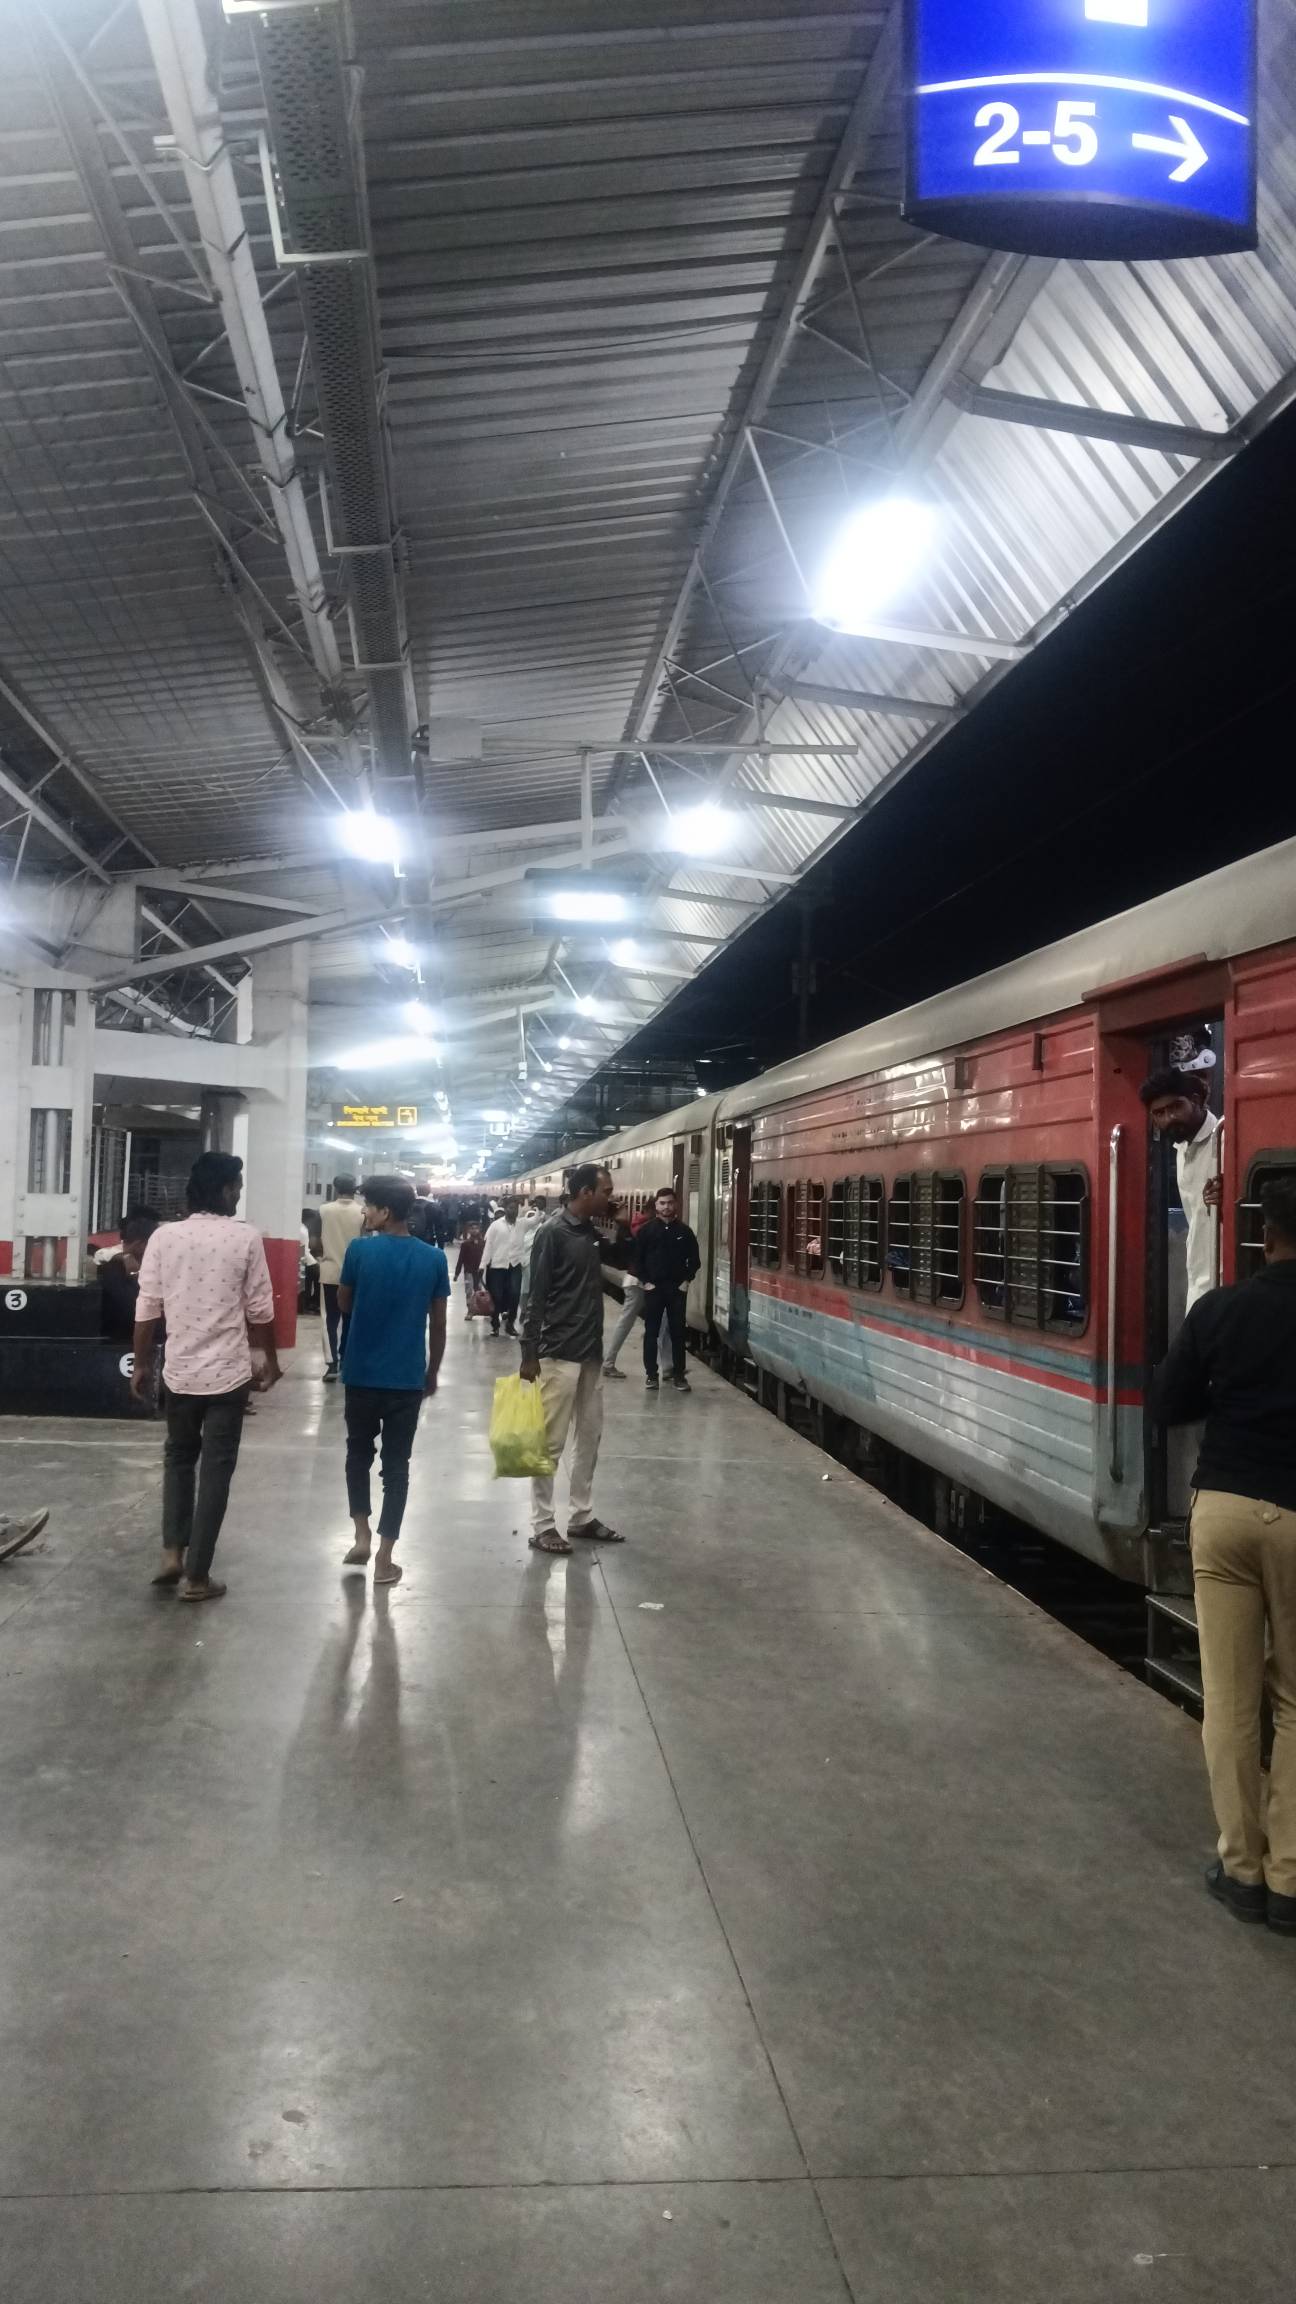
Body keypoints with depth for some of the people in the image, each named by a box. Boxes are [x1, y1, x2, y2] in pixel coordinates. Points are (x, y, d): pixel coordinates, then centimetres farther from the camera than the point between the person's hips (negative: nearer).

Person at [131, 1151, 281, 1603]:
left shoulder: (164, 1236, -3)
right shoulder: (245, 1238, -9)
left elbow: (147, 1309, 0)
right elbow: (260, 1310, -5)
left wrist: (141, 1363, 12)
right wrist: (270, 1360, 10)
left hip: (180, 1370, 3)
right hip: (228, 1373, -3)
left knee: (179, 1457, 23)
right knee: (215, 1469, 5)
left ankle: (172, 1553, 17)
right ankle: (196, 1576, 8)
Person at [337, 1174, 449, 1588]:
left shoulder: (360, 1250, -10)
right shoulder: (433, 1258, -3)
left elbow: (344, 1305, 5)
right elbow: (438, 1325, 1)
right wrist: (433, 1372, 14)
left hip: (362, 1374, -1)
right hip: (408, 1378, 1)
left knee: (359, 1453, 21)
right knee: (396, 1463, 8)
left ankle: (362, 1536, 14)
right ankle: (384, 1558, 9)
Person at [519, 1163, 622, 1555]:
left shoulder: (591, 1232, 8)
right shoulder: (552, 1233, -14)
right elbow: (535, 1297, -15)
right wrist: (529, 1354, -17)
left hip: (591, 1351, 8)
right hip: (559, 1354, -8)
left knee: (589, 1437, 13)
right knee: (551, 1442, -1)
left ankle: (582, 1517, 23)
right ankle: (542, 1526, 6)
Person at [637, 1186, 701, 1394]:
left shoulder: (684, 1231, 3)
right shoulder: (647, 1230, 0)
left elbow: (695, 1260, 8)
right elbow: (637, 1258, 0)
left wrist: (687, 1280, -2)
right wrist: (645, 1281, -8)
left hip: (677, 1289, 1)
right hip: (653, 1288, -1)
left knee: (677, 1332, 4)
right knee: (651, 1332, 3)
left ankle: (679, 1375, 10)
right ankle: (651, 1374, 11)